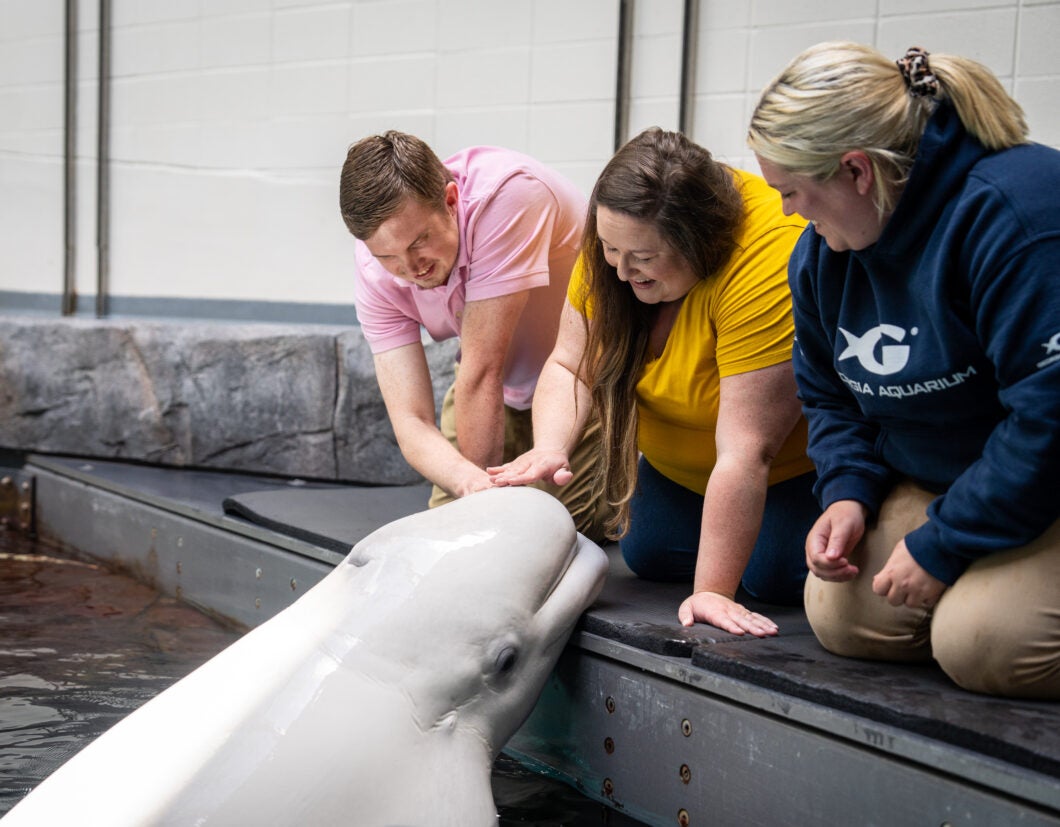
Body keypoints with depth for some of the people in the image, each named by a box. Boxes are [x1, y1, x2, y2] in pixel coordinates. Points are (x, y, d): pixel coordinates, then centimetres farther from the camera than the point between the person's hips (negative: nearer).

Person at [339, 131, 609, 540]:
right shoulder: (376, 276, -21)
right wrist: (471, 482, -47)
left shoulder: (508, 194, -38)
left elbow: (481, 371, -36)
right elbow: (411, 420, -26)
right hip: (508, 385, 5)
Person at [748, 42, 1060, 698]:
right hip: (926, 483, 8)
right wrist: (849, 493, -7)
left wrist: (942, 547, -25)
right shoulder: (822, 253, 0)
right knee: (840, 617, -7)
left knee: (979, 643, -26)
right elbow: (831, 395, 14)